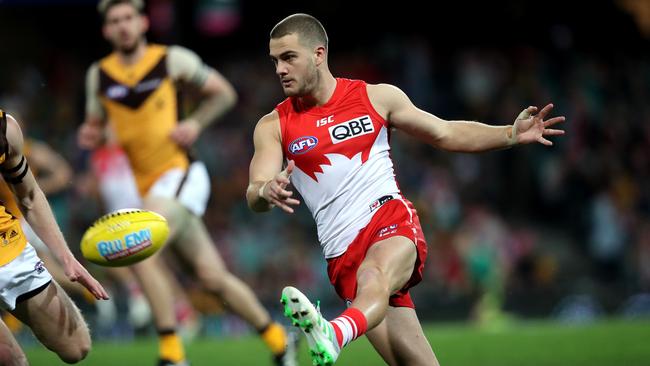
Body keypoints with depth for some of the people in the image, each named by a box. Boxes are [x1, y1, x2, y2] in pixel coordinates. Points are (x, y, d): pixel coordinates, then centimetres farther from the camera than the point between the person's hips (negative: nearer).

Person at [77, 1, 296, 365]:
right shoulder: (99, 75, 7)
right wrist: (90, 136, -4)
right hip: (149, 186, 5)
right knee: (213, 276, 8)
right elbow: (96, 126, 19)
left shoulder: (173, 60, -4)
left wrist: (196, 123, -9)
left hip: (181, 174, -5)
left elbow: (224, 93, 7)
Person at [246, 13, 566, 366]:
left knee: (372, 277, -38)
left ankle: (333, 336, -67)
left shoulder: (376, 97, 7)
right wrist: (267, 192, -29)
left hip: (391, 221, -2)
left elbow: (444, 134, 15)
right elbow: (254, 196, -4)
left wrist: (511, 134, 2)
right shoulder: (273, 126, 7)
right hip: (343, 253, 2)